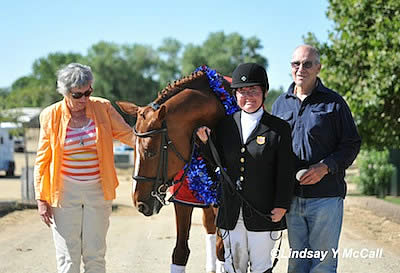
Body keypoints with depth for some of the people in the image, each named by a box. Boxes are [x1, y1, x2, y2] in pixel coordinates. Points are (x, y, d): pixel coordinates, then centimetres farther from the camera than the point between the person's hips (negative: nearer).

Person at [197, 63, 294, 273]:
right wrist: (205, 141, -5)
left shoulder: (279, 129, -2)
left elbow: (286, 172, -4)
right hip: (230, 214, 3)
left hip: (263, 214, -3)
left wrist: (281, 206, -10)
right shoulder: (225, 125, 7)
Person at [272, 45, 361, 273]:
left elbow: (352, 144, -1)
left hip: (325, 196, -4)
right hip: (290, 197, 4)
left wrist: (325, 167, -15)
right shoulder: (281, 104, 13)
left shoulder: (333, 102, 1)